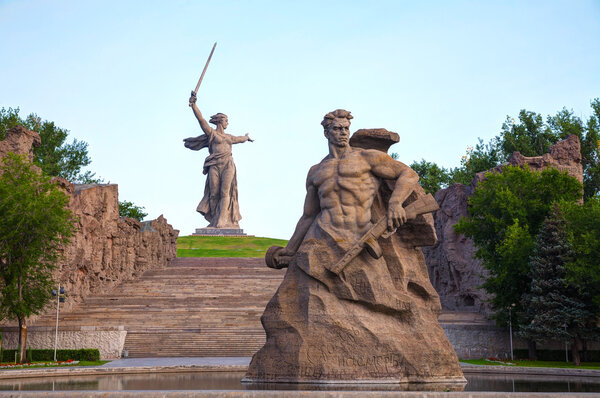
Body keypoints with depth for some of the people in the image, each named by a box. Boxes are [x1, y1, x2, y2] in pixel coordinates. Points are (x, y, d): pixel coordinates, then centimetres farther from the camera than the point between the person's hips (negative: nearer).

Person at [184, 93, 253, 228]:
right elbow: (200, 119, -3)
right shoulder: (211, 133, 9)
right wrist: (193, 104, -14)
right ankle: (214, 221, 3)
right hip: (215, 165, -3)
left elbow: (239, 139, 48)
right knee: (214, 194, -4)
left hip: (228, 165, 3)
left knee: (225, 193, -10)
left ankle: (222, 221, -16)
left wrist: (246, 138, 69)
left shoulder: (229, 137, 25)